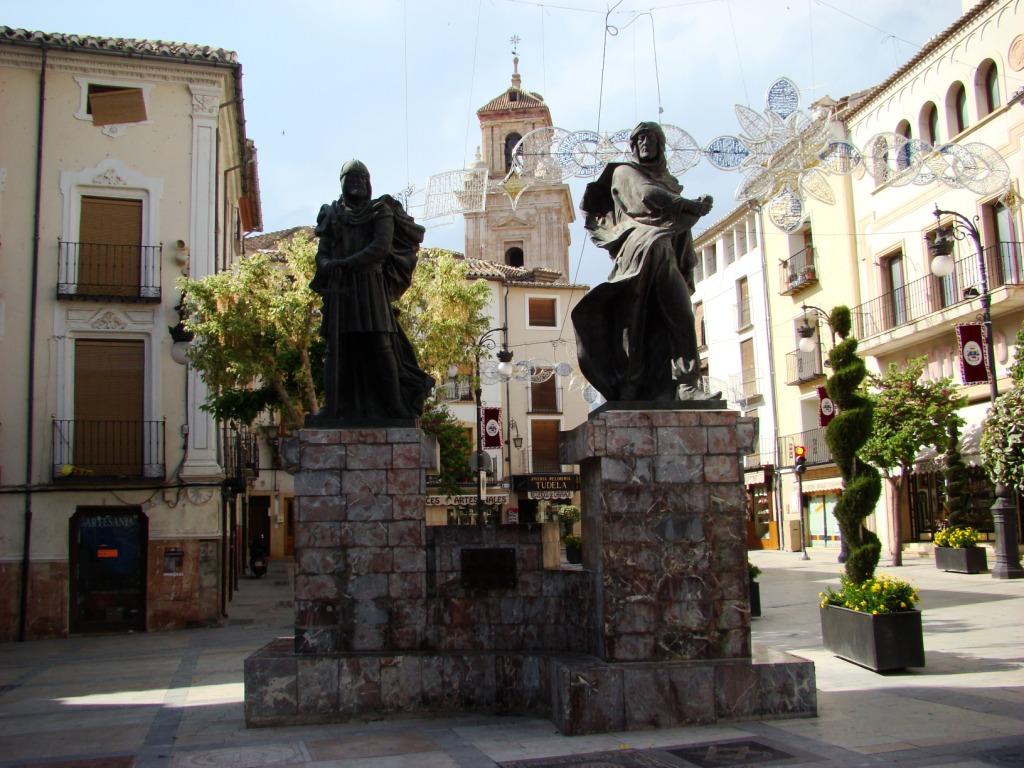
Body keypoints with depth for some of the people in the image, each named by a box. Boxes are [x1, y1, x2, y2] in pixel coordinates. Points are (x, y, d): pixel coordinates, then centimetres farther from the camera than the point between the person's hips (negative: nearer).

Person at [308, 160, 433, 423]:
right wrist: (330, 266, -12)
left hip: (371, 287, -3)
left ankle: (396, 406, -6)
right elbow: (322, 254, 12)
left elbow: (382, 247, -9)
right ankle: (331, 407, -5)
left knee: (381, 346, -8)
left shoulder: (381, 212, 7)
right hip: (340, 291, 3)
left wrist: (347, 263, -14)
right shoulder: (333, 216, 18)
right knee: (337, 348, -3)